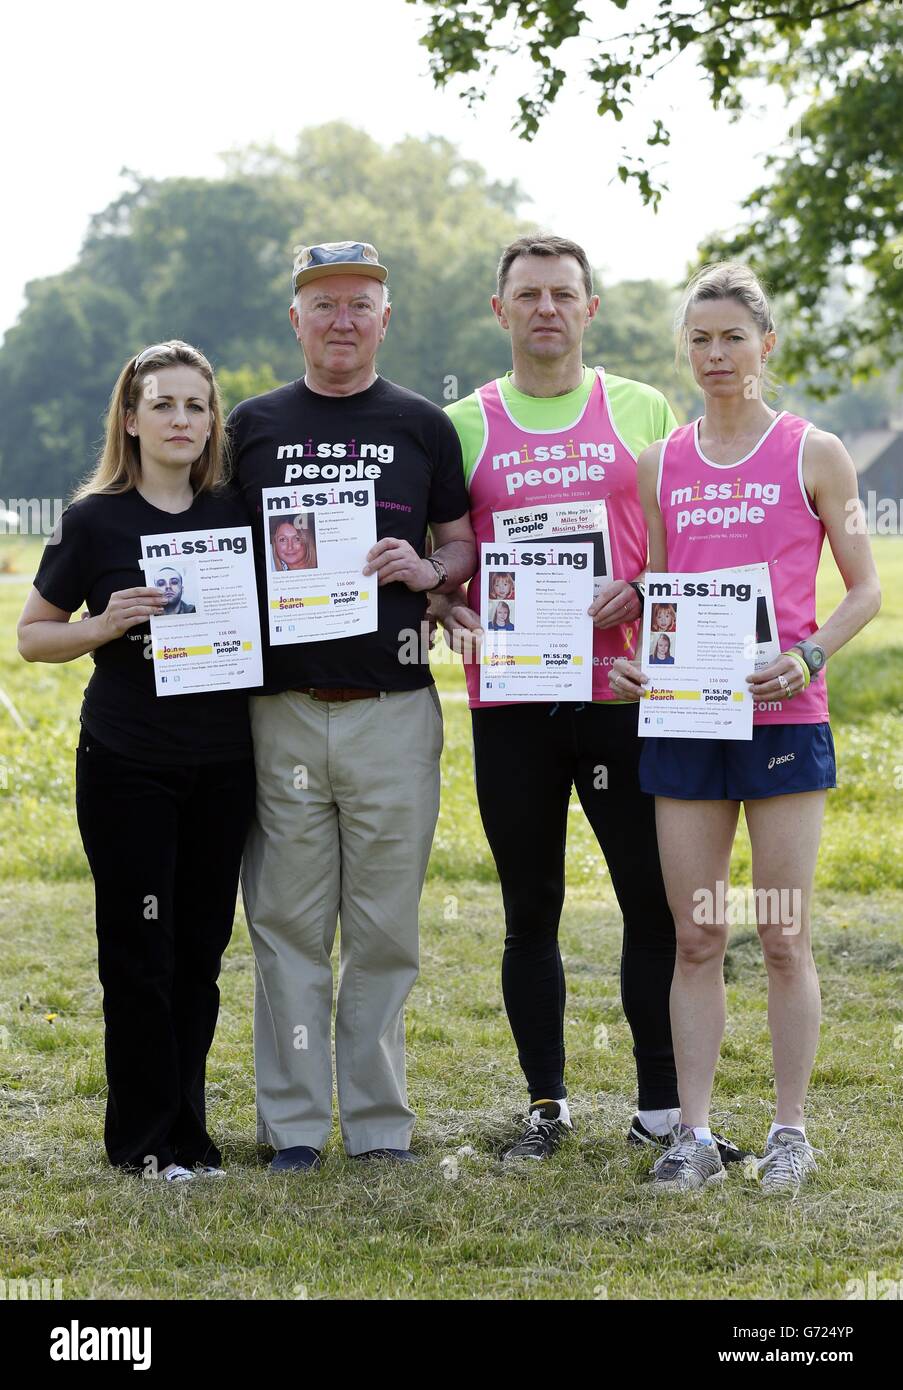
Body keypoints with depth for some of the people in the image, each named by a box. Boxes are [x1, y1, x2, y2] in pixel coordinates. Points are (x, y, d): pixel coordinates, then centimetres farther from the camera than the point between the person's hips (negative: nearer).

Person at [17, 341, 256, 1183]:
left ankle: (185, 1127, 18)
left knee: (202, 947, 8)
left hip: (221, 765, 3)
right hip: (126, 765, -3)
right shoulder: (95, 520, -3)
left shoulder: (236, 515, 7)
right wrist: (104, 626, -16)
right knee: (139, 947, 0)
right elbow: (32, 636, 1)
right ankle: (144, 1137, 9)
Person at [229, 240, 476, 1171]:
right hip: (282, 707, 0)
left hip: (393, 708, 0)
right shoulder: (253, 427, 11)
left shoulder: (422, 427, 9)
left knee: (384, 929, 4)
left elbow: (467, 545, 13)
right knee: (289, 924, 2)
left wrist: (426, 569, -8)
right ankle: (292, 1124, 8)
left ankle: (379, 1123, 11)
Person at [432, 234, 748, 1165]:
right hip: (509, 699, 1)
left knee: (655, 902, -1)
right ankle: (547, 1104, 18)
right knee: (529, 910, 8)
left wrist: (638, 593, -12)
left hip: (623, 693, -1)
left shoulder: (644, 413, 8)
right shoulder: (463, 426, 9)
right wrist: (450, 613, -10)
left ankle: (661, 1106, 9)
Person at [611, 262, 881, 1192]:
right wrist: (631, 663, -4)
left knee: (783, 938, 1)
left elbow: (866, 590, 4)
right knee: (695, 939, 4)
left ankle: (790, 1131, 10)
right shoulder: (660, 465, 11)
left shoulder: (813, 455, 2)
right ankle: (693, 1133, 9)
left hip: (783, 716, -3)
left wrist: (810, 656, -12)